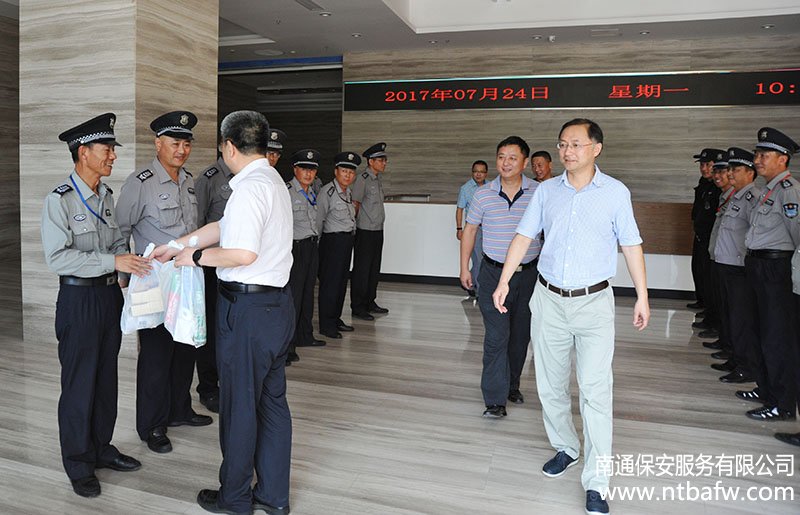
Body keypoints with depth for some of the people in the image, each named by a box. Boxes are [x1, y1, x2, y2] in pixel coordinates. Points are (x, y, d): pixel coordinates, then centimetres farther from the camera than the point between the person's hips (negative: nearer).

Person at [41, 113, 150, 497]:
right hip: (79, 298, -7)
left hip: (110, 294, 7)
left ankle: (101, 448, 33)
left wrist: (131, 262, -2)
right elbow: (57, 257, -21)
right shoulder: (60, 200, -13)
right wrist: (112, 261, -25)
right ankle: (78, 465, 22)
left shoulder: (107, 196, 9)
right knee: (79, 384, 5)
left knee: (106, 378, 16)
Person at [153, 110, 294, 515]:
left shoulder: (249, 188, -18)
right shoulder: (273, 180, 14)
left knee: (239, 406, 6)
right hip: (278, 303, 10)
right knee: (272, 401, 16)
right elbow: (223, 227, 18)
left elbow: (243, 253, -26)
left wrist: (198, 256, -11)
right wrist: (177, 246, 20)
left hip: (248, 310, -10)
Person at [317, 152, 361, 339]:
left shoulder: (348, 192, 13)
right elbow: (318, 219, -12)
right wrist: (317, 242, -9)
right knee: (330, 283, -4)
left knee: (342, 281, 14)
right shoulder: (327, 191, -13)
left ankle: (335, 319, 26)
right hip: (333, 240, -9)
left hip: (347, 240, 9)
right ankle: (326, 325, 4)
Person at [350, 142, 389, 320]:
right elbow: (355, 205, -11)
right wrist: (354, 225, -3)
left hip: (378, 230, 8)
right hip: (365, 232, -8)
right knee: (361, 269, -2)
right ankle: (357, 307, 5)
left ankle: (370, 302, 25)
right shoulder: (362, 179, -12)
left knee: (374, 268, 14)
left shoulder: (377, 179, 15)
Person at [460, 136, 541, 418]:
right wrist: (464, 267, 7)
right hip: (493, 273, -1)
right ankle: (495, 399, 0)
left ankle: (512, 384, 34)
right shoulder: (483, 194, -2)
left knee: (520, 335, 14)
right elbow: (470, 229, 9)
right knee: (497, 336, -7)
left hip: (529, 274, 2)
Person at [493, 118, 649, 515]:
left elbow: (631, 245, 3)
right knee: (550, 385, 12)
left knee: (595, 390, -7)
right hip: (549, 300, 3)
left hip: (594, 302, -3)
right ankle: (565, 448, 35)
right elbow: (524, 236, 6)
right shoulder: (546, 191, 6)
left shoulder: (616, 192, 0)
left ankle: (595, 482, 2)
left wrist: (642, 297, 2)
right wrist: (504, 281, -1)